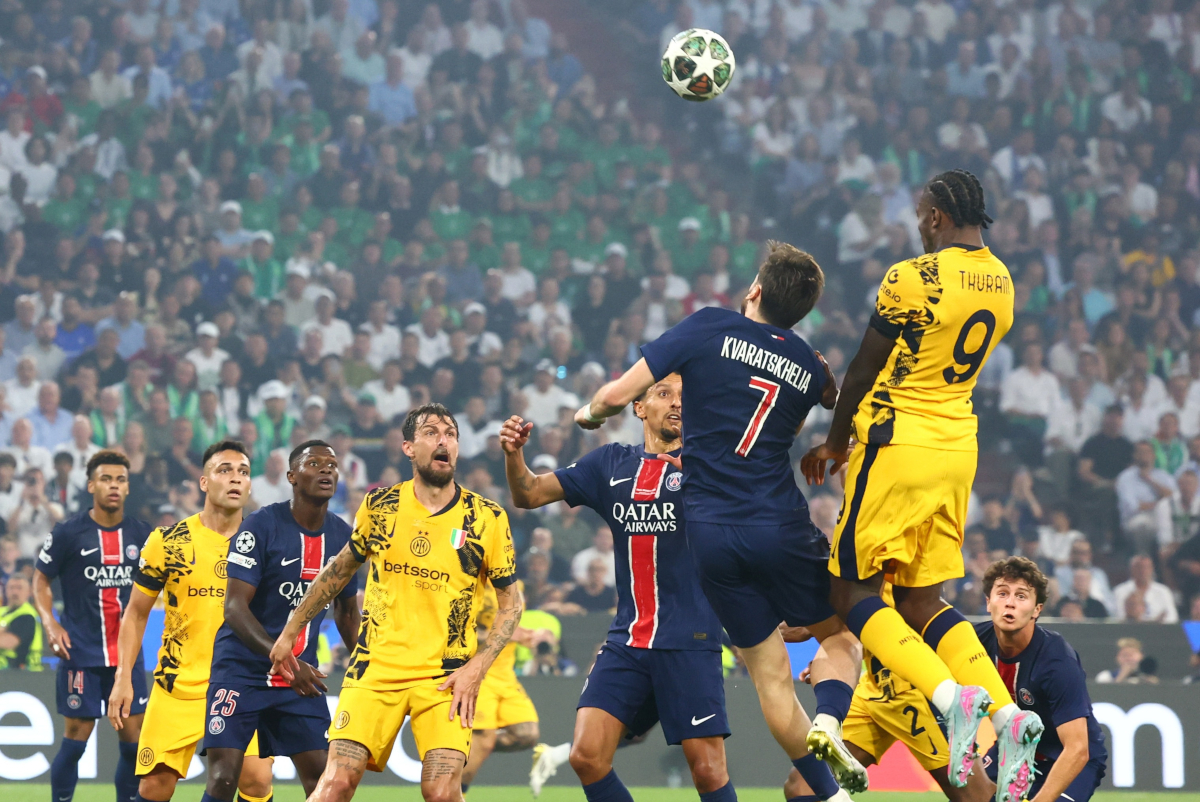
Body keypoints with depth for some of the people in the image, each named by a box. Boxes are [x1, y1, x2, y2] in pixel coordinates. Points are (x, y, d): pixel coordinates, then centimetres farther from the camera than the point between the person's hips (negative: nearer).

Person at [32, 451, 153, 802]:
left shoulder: (141, 534, 5)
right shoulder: (68, 533, -4)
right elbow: (41, 579, 3)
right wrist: (50, 623, -11)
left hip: (127, 653, 3)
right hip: (81, 654, -3)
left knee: (134, 739, 1)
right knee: (75, 740, -4)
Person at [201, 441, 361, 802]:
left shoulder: (343, 537, 4)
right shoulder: (261, 526, -14)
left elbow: (347, 612, 19)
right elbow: (234, 607, -19)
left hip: (301, 676, 5)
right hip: (242, 671, -5)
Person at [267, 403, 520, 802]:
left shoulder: (488, 519, -1)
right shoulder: (379, 507, 4)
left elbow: (510, 603, 5)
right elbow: (339, 569, 19)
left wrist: (477, 667, -8)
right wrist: (290, 632, 21)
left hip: (445, 677, -1)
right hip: (375, 667, 1)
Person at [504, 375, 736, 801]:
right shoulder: (611, 463, 12)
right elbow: (529, 494, 14)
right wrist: (513, 453, -6)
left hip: (690, 642, -3)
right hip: (626, 639, 3)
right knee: (586, 756, -10)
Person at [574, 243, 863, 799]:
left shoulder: (710, 328, -2)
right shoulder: (810, 368, 8)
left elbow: (618, 394, -4)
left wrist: (590, 414, 18)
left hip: (711, 534, 0)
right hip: (781, 528, 0)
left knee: (769, 674, 9)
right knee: (840, 637, 18)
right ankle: (829, 722, -12)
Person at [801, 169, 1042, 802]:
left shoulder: (913, 278, -16)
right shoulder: (1000, 284, 8)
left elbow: (863, 372, -6)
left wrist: (835, 445, 10)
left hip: (897, 443, -7)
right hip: (958, 447, 7)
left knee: (853, 591, 0)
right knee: (921, 600, 13)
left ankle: (952, 696, -20)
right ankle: (1008, 714, -6)